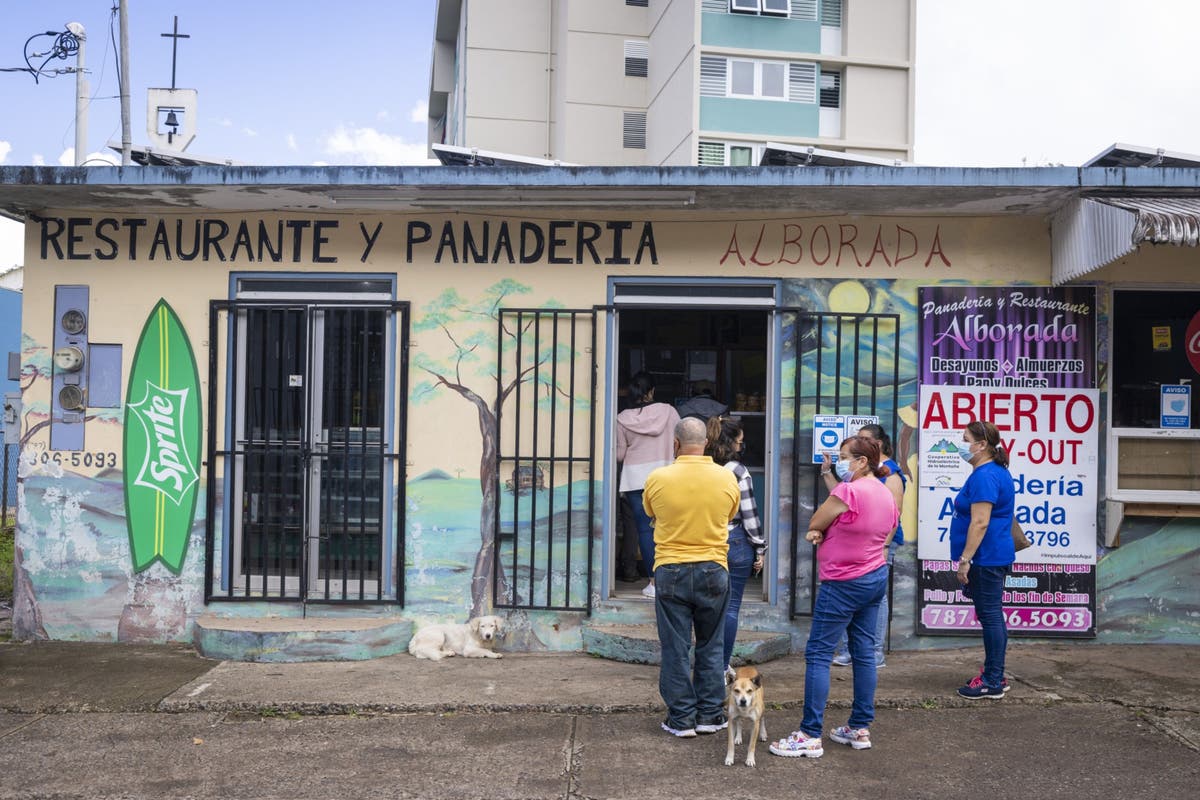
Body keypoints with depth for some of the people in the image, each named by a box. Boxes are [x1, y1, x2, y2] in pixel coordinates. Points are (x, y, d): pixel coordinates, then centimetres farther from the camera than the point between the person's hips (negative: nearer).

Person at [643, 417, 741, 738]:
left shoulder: (657, 478, -8)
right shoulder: (727, 478, -5)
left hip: (670, 571, -1)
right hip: (713, 570, 1)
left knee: (675, 648, 8)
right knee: (711, 647, 14)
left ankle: (681, 718, 12)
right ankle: (710, 714, 19)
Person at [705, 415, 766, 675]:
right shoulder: (738, 471, -12)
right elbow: (749, 514, -10)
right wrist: (760, 548, -1)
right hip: (736, 542, -5)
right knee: (730, 607, 4)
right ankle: (722, 667, 7)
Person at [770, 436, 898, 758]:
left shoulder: (848, 491, -19)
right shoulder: (886, 494, 9)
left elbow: (814, 524, -10)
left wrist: (818, 531, 11)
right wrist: (824, 532, -2)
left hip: (844, 584, -9)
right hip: (877, 577, 9)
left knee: (818, 654, -4)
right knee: (864, 652, 13)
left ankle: (810, 736, -3)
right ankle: (860, 728, 19)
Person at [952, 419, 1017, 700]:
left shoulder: (984, 476, -18)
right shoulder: (997, 471, 16)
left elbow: (980, 522, -24)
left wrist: (964, 559, -22)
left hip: (986, 559, -11)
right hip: (995, 557, 11)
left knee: (990, 616, -5)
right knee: (992, 616, 15)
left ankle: (992, 683, 0)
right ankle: (995, 676, 23)